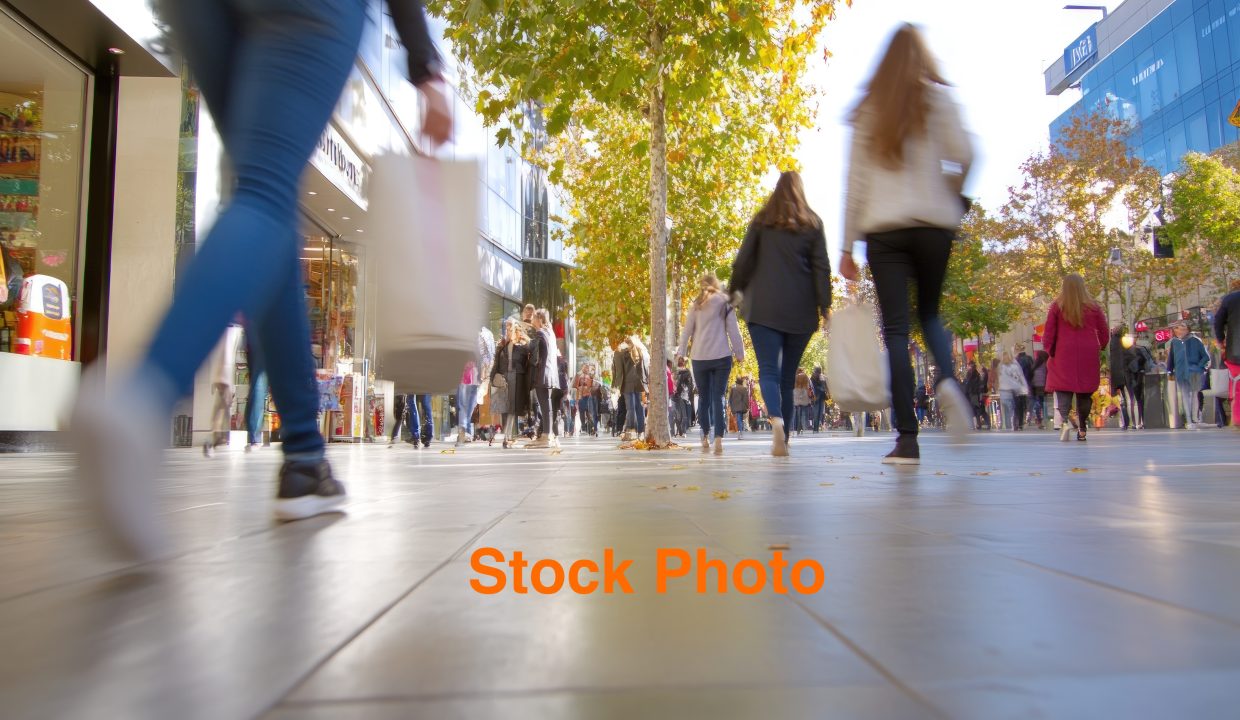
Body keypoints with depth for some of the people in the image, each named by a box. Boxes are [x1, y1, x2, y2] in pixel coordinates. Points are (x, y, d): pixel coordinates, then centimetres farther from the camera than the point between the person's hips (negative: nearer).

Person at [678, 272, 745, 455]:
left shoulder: (696, 305, 9)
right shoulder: (725, 303, 5)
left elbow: (687, 330, 9)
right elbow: (733, 330, 3)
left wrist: (682, 351, 17)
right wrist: (739, 353, 7)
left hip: (700, 357, 1)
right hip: (722, 357, -1)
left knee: (703, 397, 11)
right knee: (718, 397, -2)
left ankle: (705, 438, 13)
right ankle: (718, 439, -14)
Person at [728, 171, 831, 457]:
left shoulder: (762, 221, 7)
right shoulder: (813, 223, 10)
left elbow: (743, 260, 3)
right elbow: (822, 267, 3)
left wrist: (734, 289, 17)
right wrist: (824, 306, 2)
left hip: (764, 307, -2)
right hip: (801, 310, 2)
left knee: (768, 370, -8)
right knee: (789, 374, 9)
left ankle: (776, 419, -35)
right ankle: (783, 439, 12)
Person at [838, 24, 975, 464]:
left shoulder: (868, 109, 12)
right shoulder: (937, 97, 7)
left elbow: (856, 180, 7)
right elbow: (963, 154, -6)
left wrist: (847, 246, 7)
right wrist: (952, 194, 16)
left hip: (883, 229, 0)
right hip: (933, 225, 0)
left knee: (896, 328, -3)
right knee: (929, 313, 18)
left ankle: (907, 439, -9)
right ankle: (947, 379, -13)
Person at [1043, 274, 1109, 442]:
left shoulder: (1057, 306, 0)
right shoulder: (1094, 306, 6)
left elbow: (1049, 332, -1)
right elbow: (1104, 332, 9)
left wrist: (1050, 349, 11)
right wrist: (1100, 347, 25)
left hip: (1064, 354, -2)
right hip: (1089, 355, 2)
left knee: (1063, 388, -4)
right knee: (1085, 391, 11)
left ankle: (1066, 419, -31)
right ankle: (1082, 430, 15)